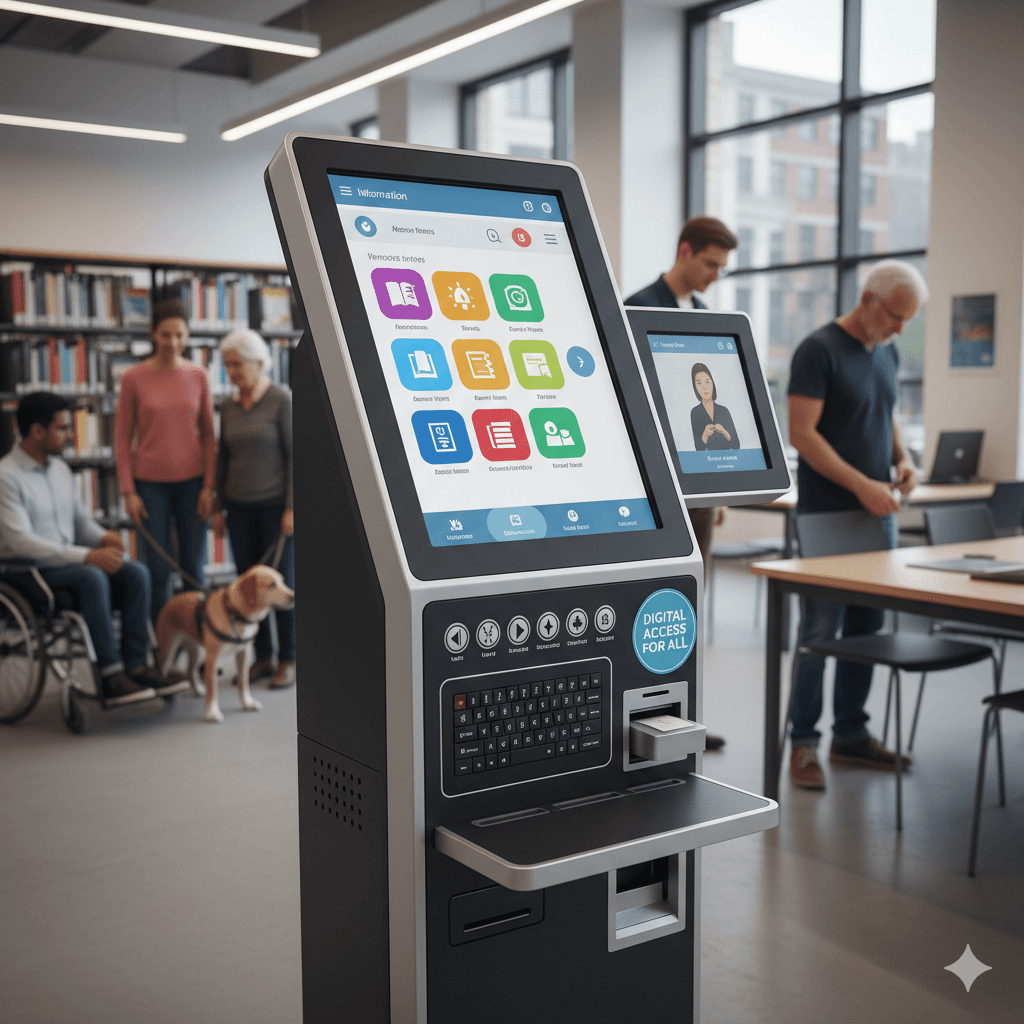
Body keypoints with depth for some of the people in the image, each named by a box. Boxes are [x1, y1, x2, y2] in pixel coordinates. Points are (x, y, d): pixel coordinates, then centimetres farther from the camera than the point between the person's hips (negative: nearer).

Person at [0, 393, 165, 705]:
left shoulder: (60, 468, 13)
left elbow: (80, 518, 21)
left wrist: (102, 537, -5)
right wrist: (87, 556, -28)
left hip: (69, 560, 8)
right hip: (29, 572, -7)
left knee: (136, 573, -16)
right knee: (92, 577, -35)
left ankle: (135, 667, -18)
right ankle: (111, 677, -32)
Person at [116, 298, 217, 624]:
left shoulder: (197, 376, 2)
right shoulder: (134, 378, -3)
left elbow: (209, 435, 6)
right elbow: (123, 438, 1)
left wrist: (209, 486, 0)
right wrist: (129, 492, -4)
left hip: (191, 482, 2)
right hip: (150, 484, -1)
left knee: (193, 568, 6)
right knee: (158, 571, 2)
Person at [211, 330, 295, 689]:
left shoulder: (282, 400, -9)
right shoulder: (229, 407, 8)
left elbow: (295, 454, -11)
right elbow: (223, 458, 13)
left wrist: (291, 508, -15)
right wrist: (219, 507, 10)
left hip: (276, 505, -5)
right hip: (240, 507, 5)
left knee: (282, 583, 0)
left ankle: (288, 660, 11)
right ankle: (263, 656, 18)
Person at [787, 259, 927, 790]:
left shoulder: (887, 354, 14)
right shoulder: (819, 349, -10)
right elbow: (802, 433, -16)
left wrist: (903, 458, 5)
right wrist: (861, 485, -20)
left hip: (877, 513, 8)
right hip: (827, 515, -7)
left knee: (865, 627, 11)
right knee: (820, 629, -4)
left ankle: (850, 734, 22)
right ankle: (803, 741, 7)